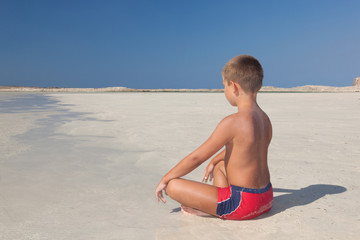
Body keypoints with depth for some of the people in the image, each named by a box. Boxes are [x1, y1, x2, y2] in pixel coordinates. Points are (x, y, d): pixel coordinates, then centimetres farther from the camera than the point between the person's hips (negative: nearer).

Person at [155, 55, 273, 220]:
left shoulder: (232, 122, -21)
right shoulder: (265, 119, 6)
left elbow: (196, 157, -15)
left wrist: (165, 179, -2)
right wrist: (214, 161, 38)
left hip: (242, 204, -9)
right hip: (266, 200, 9)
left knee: (173, 185, -9)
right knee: (220, 166, 33)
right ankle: (212, 207, 13)